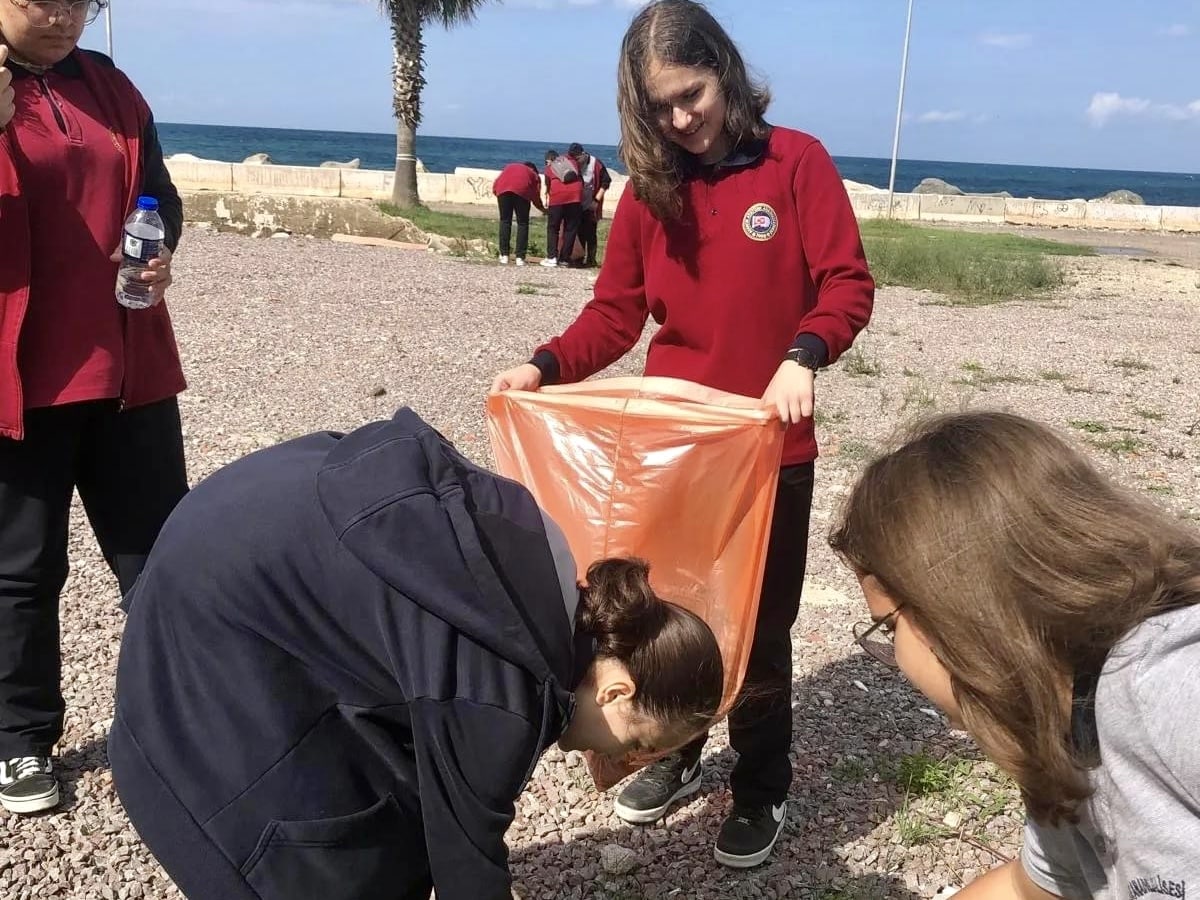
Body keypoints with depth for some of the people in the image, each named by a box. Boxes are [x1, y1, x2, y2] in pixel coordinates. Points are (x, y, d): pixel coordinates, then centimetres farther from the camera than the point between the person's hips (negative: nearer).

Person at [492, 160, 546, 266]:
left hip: (503, 188, 2)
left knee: (505, 221, 11)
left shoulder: (510, 166, 38)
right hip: (522, 190, -2)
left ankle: (504, 256, 6)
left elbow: (495, 185, 24)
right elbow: (536, 196, 25)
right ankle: (520, 258, 3)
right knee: (522, 223, 9)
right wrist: (543, 209, 40)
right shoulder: (534, 175, 32)